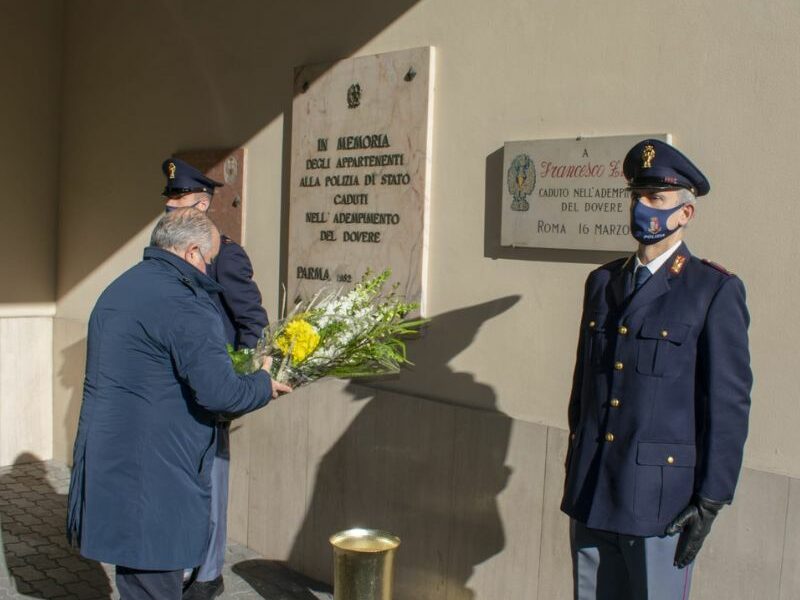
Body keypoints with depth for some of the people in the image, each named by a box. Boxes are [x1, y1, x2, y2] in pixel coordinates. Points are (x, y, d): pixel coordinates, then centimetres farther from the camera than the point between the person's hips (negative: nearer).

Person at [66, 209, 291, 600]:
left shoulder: (116, 291, 14)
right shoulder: (184, 305, -18)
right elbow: (219, 392, -22)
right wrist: (264, 384, -3)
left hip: (107, 461, 9)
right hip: (154, 478, -9)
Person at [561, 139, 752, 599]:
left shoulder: (716, 292, -7)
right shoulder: (603, 282, 11)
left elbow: (729, 403, -9)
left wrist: (711, 502, -10)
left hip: (662, 501, -5)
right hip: (590, 495, 5)